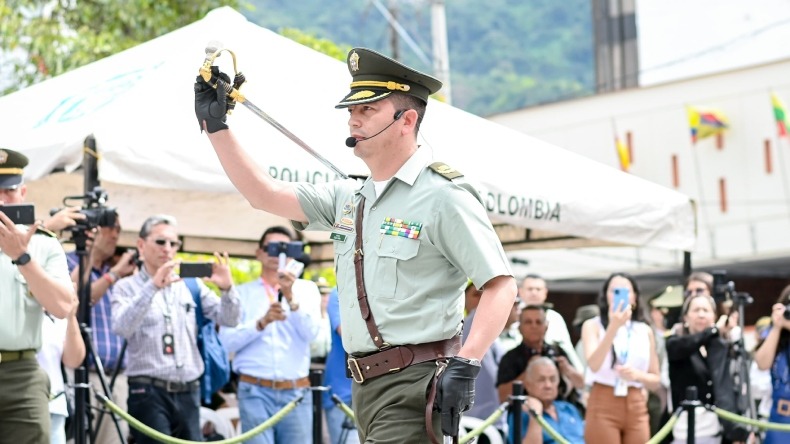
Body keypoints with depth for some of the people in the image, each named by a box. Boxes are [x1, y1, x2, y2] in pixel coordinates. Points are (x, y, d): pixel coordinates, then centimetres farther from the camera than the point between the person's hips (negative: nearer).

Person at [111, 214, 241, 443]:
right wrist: (152, 287, -27)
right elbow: (122, 328, -17)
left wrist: (227, 288, -15)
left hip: (189, 392, 4)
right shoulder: (127, 287, 2)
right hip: (149, 392, -4)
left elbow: (229, 319, 6)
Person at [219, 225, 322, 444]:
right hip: (255, 392, -1)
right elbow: (227, 341, -3)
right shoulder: (242, 293, 9)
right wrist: (262, 322, -16)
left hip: (296, 393, 1)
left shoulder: (307, 289, 12)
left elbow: (311, 332, -5)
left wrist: (291, 297, -17)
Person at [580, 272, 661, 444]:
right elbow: (594, 365, -16)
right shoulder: (593, 326, 3)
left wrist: (637, 375, -9)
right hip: (603, 406, -3)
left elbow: (655, 381, 13)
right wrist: (614, 327, -23)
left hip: (636, 408, 3)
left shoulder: (645, 331, 12)